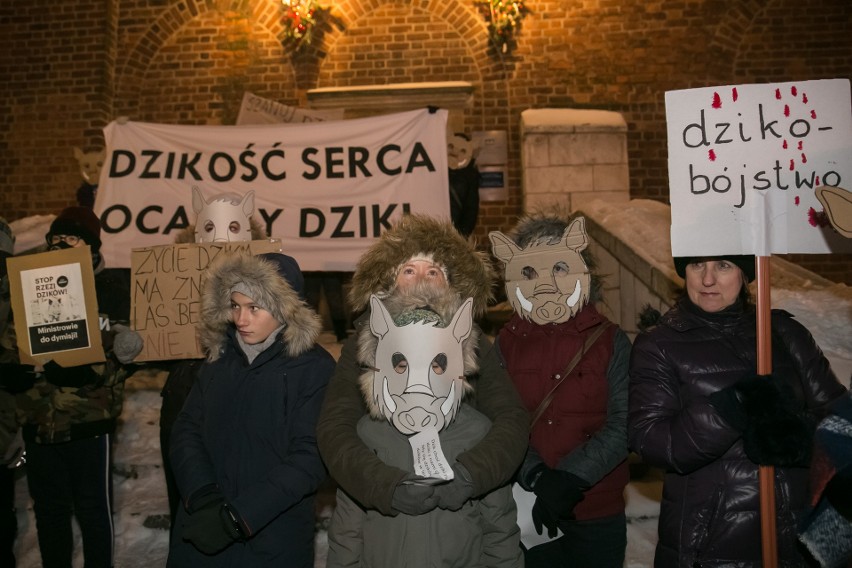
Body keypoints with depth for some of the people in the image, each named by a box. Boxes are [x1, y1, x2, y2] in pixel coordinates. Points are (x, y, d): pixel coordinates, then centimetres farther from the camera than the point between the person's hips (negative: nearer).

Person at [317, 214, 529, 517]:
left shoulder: (475, 347, 1)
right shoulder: (360, 348, -2)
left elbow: (513, 419, -8)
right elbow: (333, 429, -11)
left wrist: (471, 473, -25)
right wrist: (386, 486, -26)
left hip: (462, 512, 1)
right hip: (383, 513, 0)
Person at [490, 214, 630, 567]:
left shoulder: (610, 341, -5)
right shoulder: (506, 343, -1)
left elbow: (623, 424, -11)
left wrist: (570, 478, -20)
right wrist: (537, 478, -19)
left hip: (598, 514, -1)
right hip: (529, 512, 1)